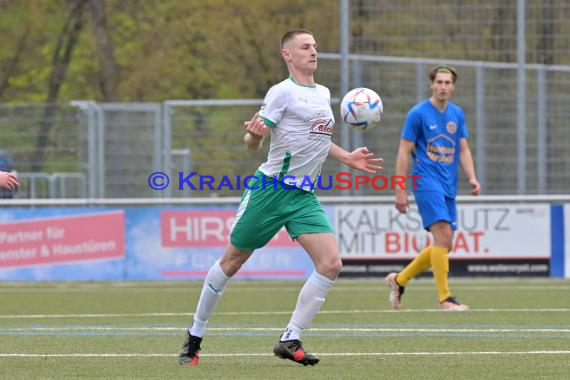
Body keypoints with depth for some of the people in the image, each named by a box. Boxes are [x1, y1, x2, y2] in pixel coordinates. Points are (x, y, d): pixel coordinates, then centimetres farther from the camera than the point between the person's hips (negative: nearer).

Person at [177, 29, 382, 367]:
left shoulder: (323, 94, 14)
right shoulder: (283, 92, -8)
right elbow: (253, 143, -10)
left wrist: (348, 158, 23)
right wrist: (254, 134, -32)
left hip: (304, 197, 6)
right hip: (271, 188, -6)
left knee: (331, 264, -12)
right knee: (232, 262, 3)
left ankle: (290, 341, -6)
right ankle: (195, 336, 19)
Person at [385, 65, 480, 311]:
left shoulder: (457, 114, 12)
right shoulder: (418, 113, -5)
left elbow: (463, 150, 16)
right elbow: (404, 152, -4)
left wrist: (472, 177, -2)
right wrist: (400, 191, -7)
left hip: (449, 187, 7)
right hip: (427, 182, -7)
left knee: (444, 245, 7)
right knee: (443, 237, -18)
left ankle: (399, 280, 23)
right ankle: (445, 299, -16)